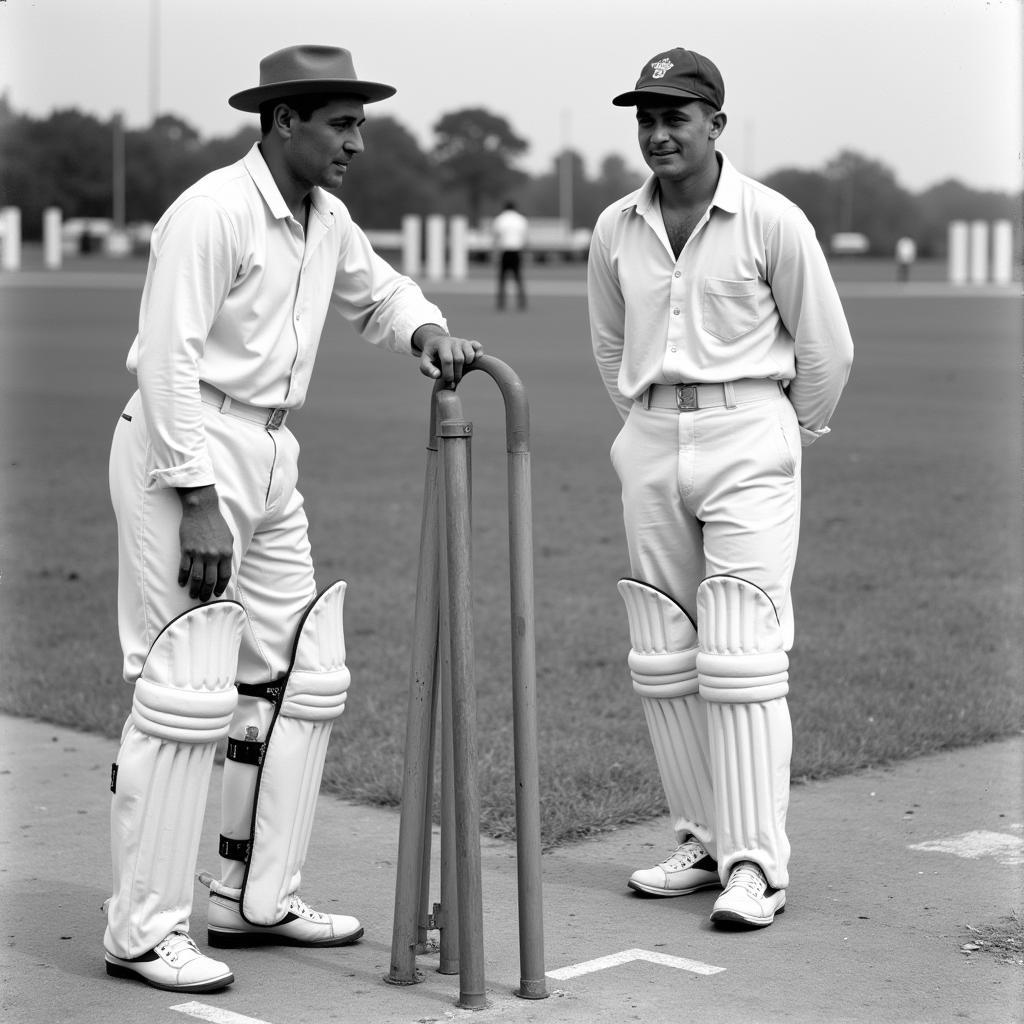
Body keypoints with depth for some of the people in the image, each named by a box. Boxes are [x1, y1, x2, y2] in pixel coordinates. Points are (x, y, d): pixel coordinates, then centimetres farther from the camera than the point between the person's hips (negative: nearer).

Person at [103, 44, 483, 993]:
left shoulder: (326, 220, 11)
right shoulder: (213, 212, -16)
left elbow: (378, 292, 28)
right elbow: (169, 362, -19)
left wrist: (426, 330, 5)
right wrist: (197, 503, -23)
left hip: (270, 454, 9)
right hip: (183, 451, -9)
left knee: (302, 679, 11)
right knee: (188, 690, -10)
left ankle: (254, 897, 22)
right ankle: (144, 929, -2)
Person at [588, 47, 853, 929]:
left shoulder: (772, 222, -8)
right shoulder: (615, 229, 6)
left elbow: (827, 349, 2)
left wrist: (789, 440, 11)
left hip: (746, 436, -5)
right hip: (650, 445, 5)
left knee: (741, 655, -11)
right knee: (663, 658, 6)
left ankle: (756, 863, -9)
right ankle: (703, 842, 17)